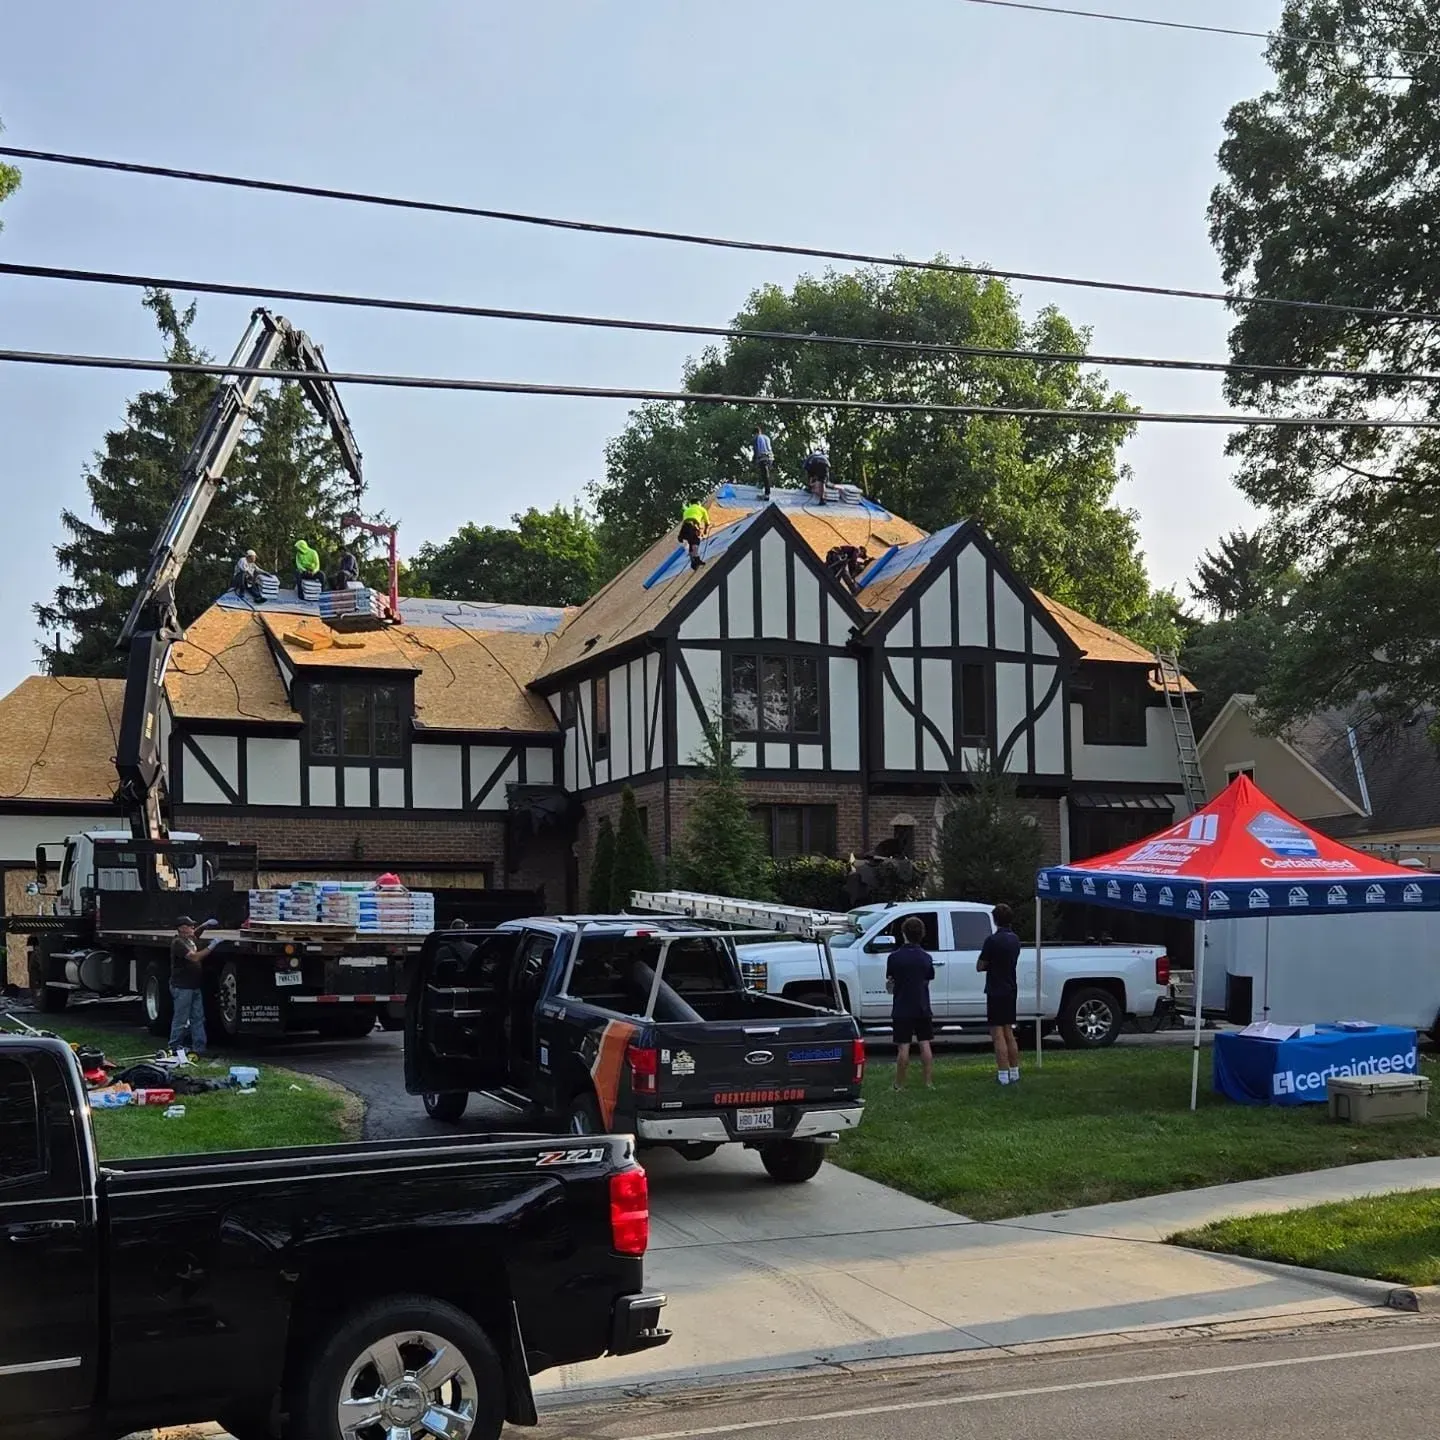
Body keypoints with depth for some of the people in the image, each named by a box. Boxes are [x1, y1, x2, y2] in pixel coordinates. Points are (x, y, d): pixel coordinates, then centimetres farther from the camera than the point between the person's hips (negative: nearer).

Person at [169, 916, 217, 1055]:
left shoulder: (189, 939, 13)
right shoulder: (178, 943, -15)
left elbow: (195, 934, 38)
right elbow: (194, 957, -26)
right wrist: (211, 947, -26)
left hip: (195, 986, 9)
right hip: (182, 987, -9)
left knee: (198, 1019, 7)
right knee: (181, 1021, -4)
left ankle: (199, 1049, 9)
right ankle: (173, 1049, 5)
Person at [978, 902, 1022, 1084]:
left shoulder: (992, 940, -16)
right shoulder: (1015, 939, 9)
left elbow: (980, 966, -10)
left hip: (996, 992, -8)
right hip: (1011, 990, 8)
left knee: (998, 1035, -5)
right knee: (1009, 1034, 15)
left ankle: (1003, 1076, -6)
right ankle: (1014, 1074, 17)